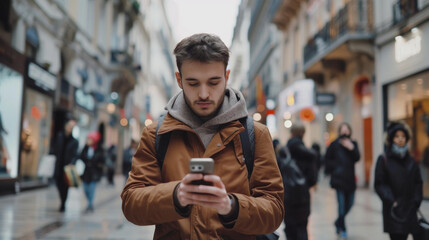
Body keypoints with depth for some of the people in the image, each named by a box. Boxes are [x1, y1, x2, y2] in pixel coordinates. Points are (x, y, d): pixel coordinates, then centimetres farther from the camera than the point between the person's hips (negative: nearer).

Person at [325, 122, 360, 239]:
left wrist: (352, 149, -19)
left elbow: (357, 158, -5)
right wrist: (335, 167, -7)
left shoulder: (353, 144, 9)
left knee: (349, 204, 10)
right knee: (342, 204, -10)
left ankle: (338, 222, 33)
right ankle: (342, 229, 1)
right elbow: (327, 159, 5)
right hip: (339, 178, -4)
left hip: (350, 178, 4)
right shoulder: (334, 145, 0)